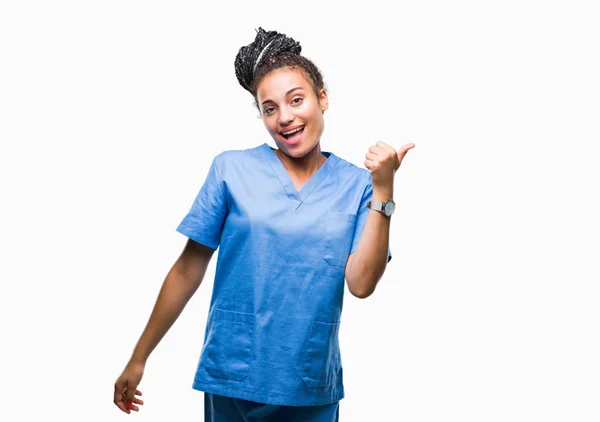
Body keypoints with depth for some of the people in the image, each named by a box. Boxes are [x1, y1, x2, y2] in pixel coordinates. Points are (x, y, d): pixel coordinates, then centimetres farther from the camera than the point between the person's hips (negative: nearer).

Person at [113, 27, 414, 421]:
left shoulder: (356, 184, -2)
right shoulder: (232, 169, -6)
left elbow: (361, 283, -11)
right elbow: (188, 270, -2)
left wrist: (383, 190, -15)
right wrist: (139, 358, -1)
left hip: (312, 387, 1)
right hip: (233, 379, -1)